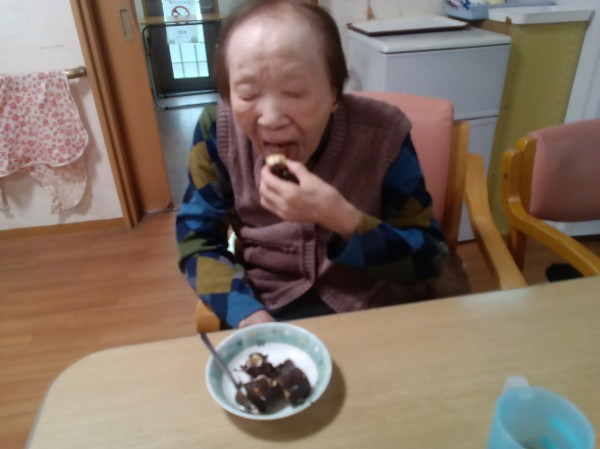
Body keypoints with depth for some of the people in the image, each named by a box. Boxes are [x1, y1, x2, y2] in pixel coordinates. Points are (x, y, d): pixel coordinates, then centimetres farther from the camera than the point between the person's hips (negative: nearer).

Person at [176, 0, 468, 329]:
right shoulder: (218, 131, -12)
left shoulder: (382, 133, -17)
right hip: (269, 306, 1)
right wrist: (250, 318, -21)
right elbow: (197, 241, -5)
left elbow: (429, 258, -13)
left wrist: (340, 218, -29)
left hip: (376, 308, 0)